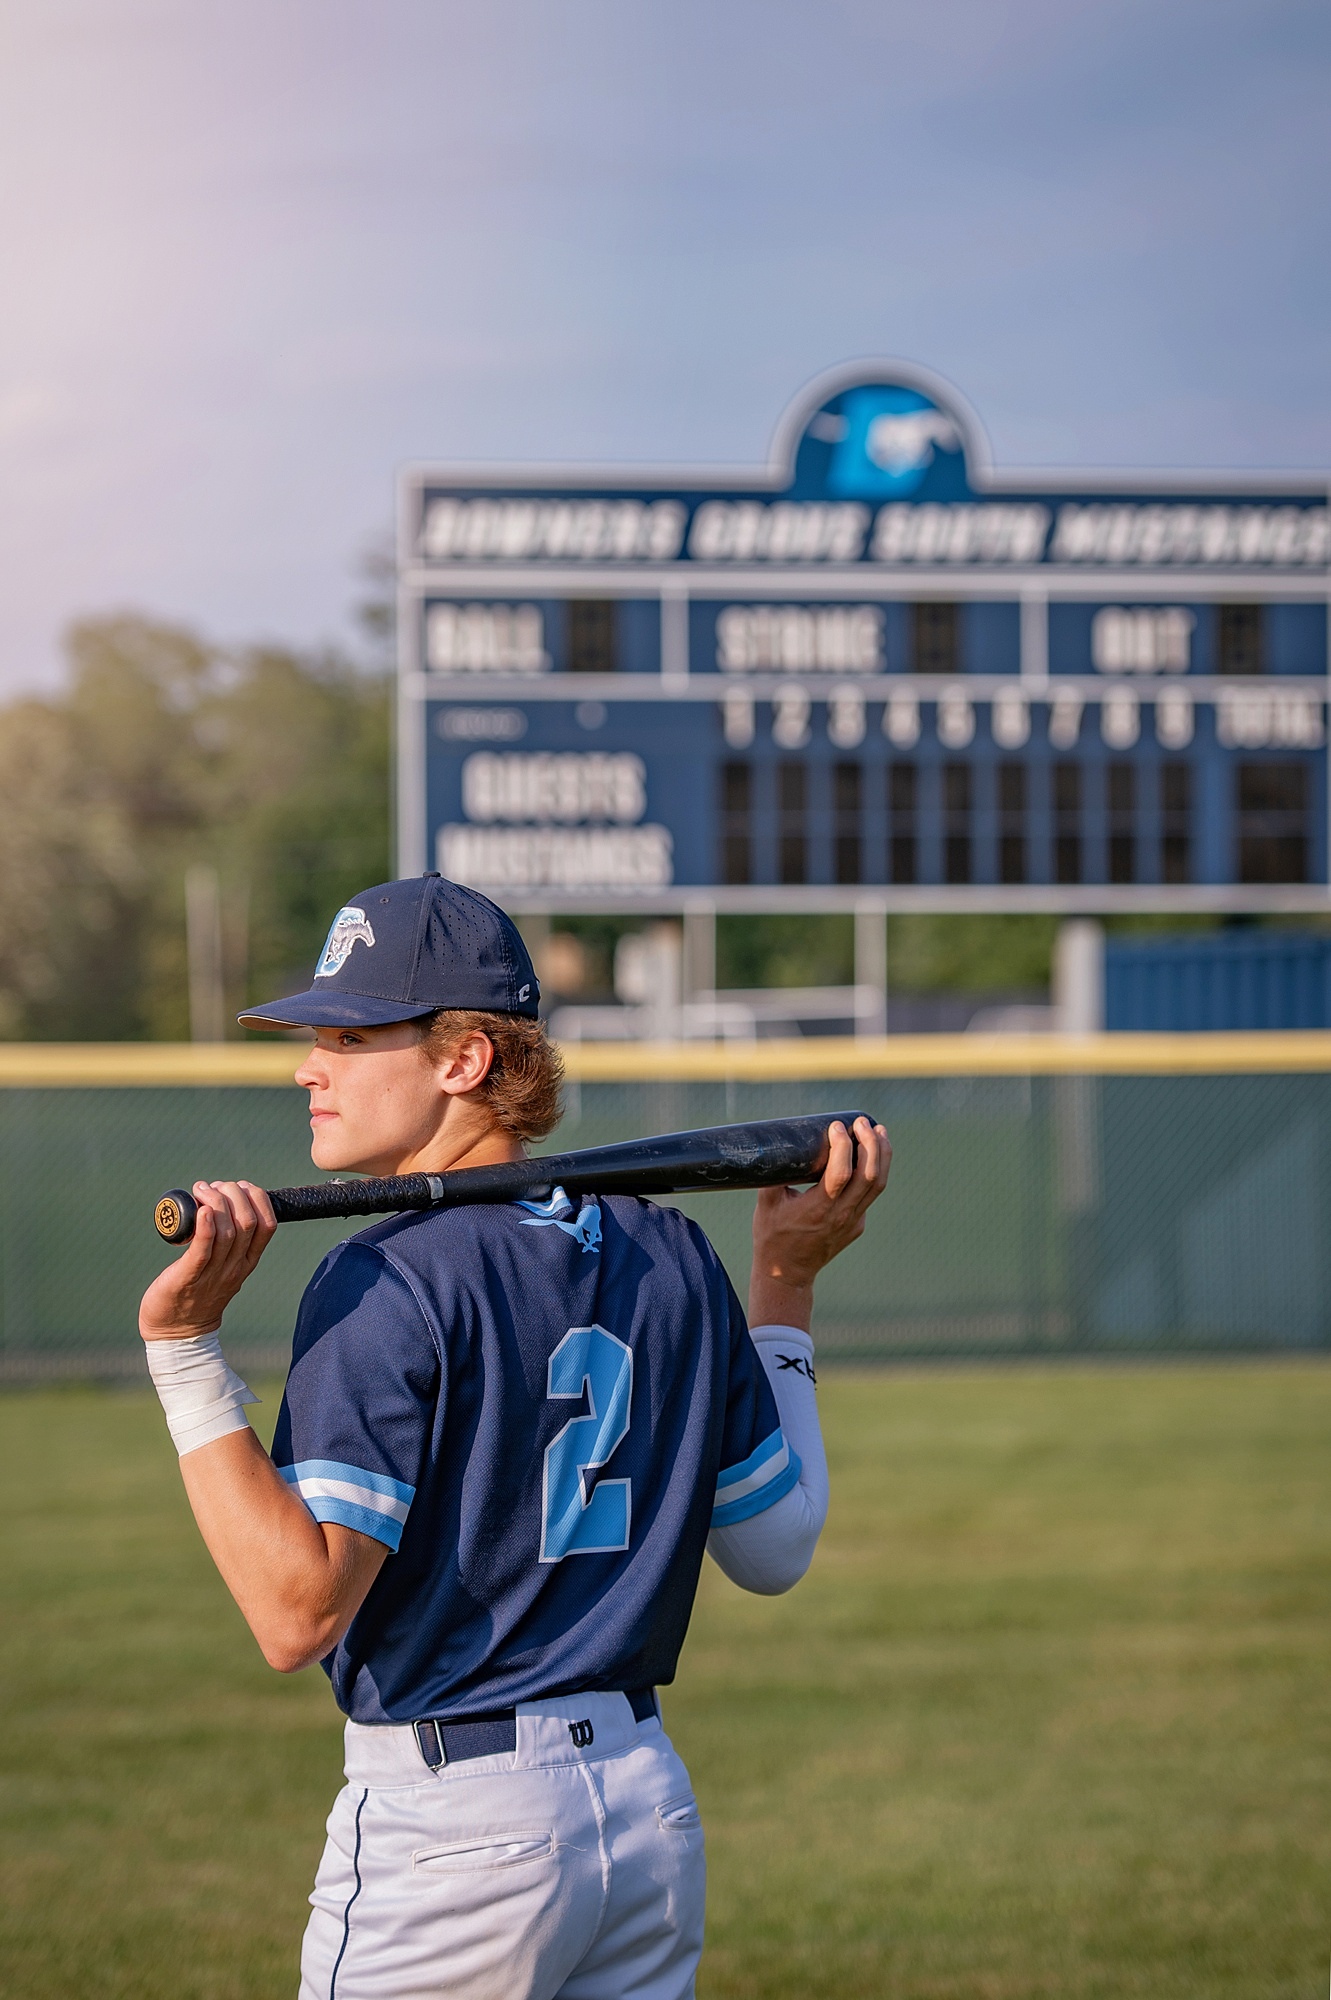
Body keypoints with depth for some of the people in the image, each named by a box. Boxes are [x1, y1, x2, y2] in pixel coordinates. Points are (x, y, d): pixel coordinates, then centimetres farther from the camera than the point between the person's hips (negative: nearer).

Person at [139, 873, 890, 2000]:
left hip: (455, 1828, -7)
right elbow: (776, 1549, 15)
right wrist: (788, 1287, 21)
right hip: (653, 1807, 7)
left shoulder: (386, 1283, -14)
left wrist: (184, 1350, -20)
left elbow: (298, 1612, -21)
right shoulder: (673, 1260, 6)